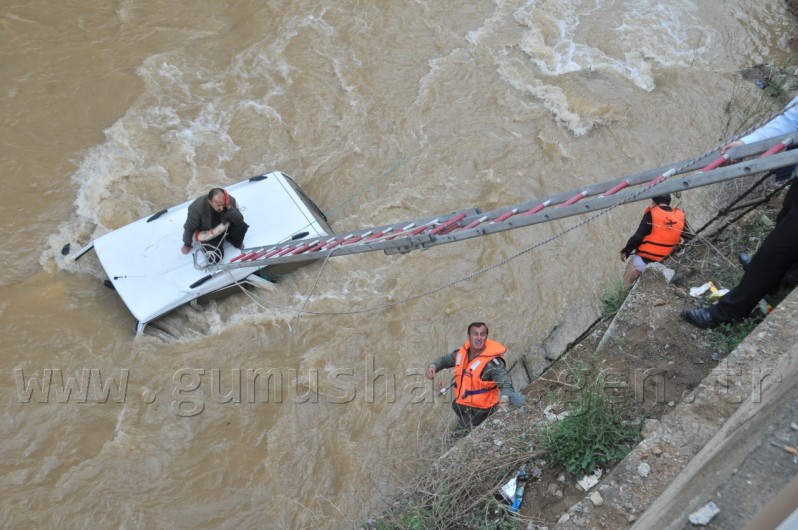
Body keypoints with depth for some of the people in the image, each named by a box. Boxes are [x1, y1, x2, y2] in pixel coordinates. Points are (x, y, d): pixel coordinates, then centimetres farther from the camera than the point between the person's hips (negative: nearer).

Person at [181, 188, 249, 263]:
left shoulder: (230, 200, -26)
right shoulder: (197, 207, -33)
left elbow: (239, 220, -28)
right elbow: (189, 228, -16)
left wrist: (229, 207, -41)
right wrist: (187, 244, -1)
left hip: (225, 227, 2)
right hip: (207, 234, -2)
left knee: (242, 226, -28)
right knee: (215, 258, -21)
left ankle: (237, 243, 7)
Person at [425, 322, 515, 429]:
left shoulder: (492, 362, -25)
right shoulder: (462, 353, -5)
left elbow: (505, 384, -37)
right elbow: (444, 360, 12)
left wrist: (504, 399, -59)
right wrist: (432, 366, -9)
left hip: (481, 412, -7)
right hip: (461, 407, 7)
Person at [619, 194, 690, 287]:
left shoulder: (651, 214, -18)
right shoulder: (679, 215, -3)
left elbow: (637, 237, -17)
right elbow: (688, 237, 6)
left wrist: (625, 251, -5)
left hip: (644, 260, -5)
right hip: (665, 261, 5)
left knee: (628, 281, 12)